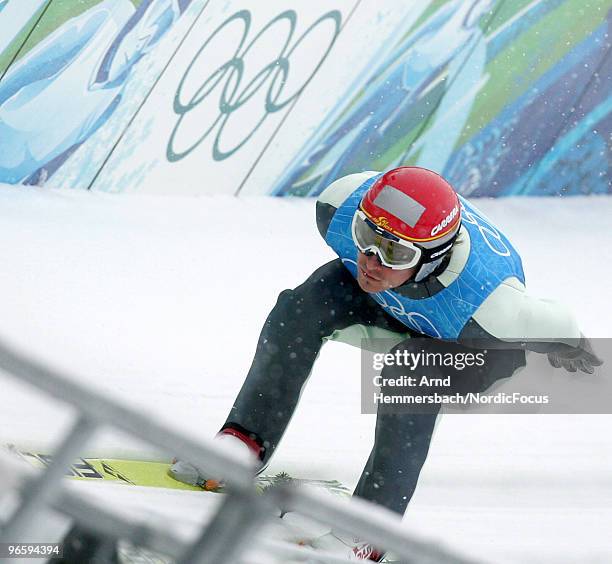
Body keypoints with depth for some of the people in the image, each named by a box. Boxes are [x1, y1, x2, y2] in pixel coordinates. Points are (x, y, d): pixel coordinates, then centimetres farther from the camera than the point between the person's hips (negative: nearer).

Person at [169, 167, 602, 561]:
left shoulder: (489, 304, -46)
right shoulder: (344, 204, -36)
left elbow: (554, 328, -24)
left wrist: (566, 348, -2)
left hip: (479, 349, -5)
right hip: (393, 303, 5)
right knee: (302, 307, -20)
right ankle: (247, 441, -11)